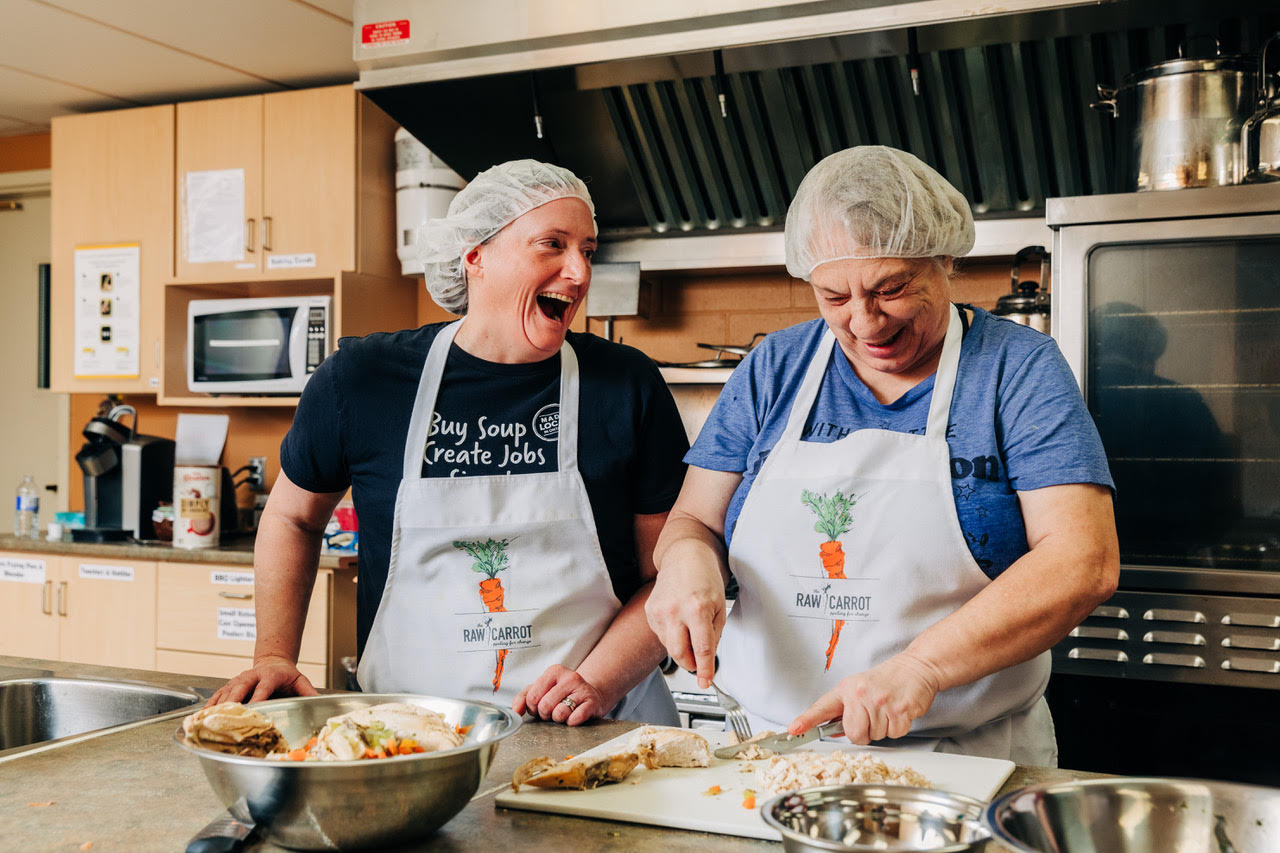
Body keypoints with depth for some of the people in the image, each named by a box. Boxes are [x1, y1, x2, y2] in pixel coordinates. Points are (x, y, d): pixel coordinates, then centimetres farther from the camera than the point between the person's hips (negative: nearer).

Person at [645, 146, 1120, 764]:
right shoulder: (772, 370, 8)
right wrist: (688, 558, -12)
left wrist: (922, 666, -22)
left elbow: (1084, 562, -11)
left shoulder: (1019, 368, -1)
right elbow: (693, 521, 12)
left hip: (971, 757, -3)